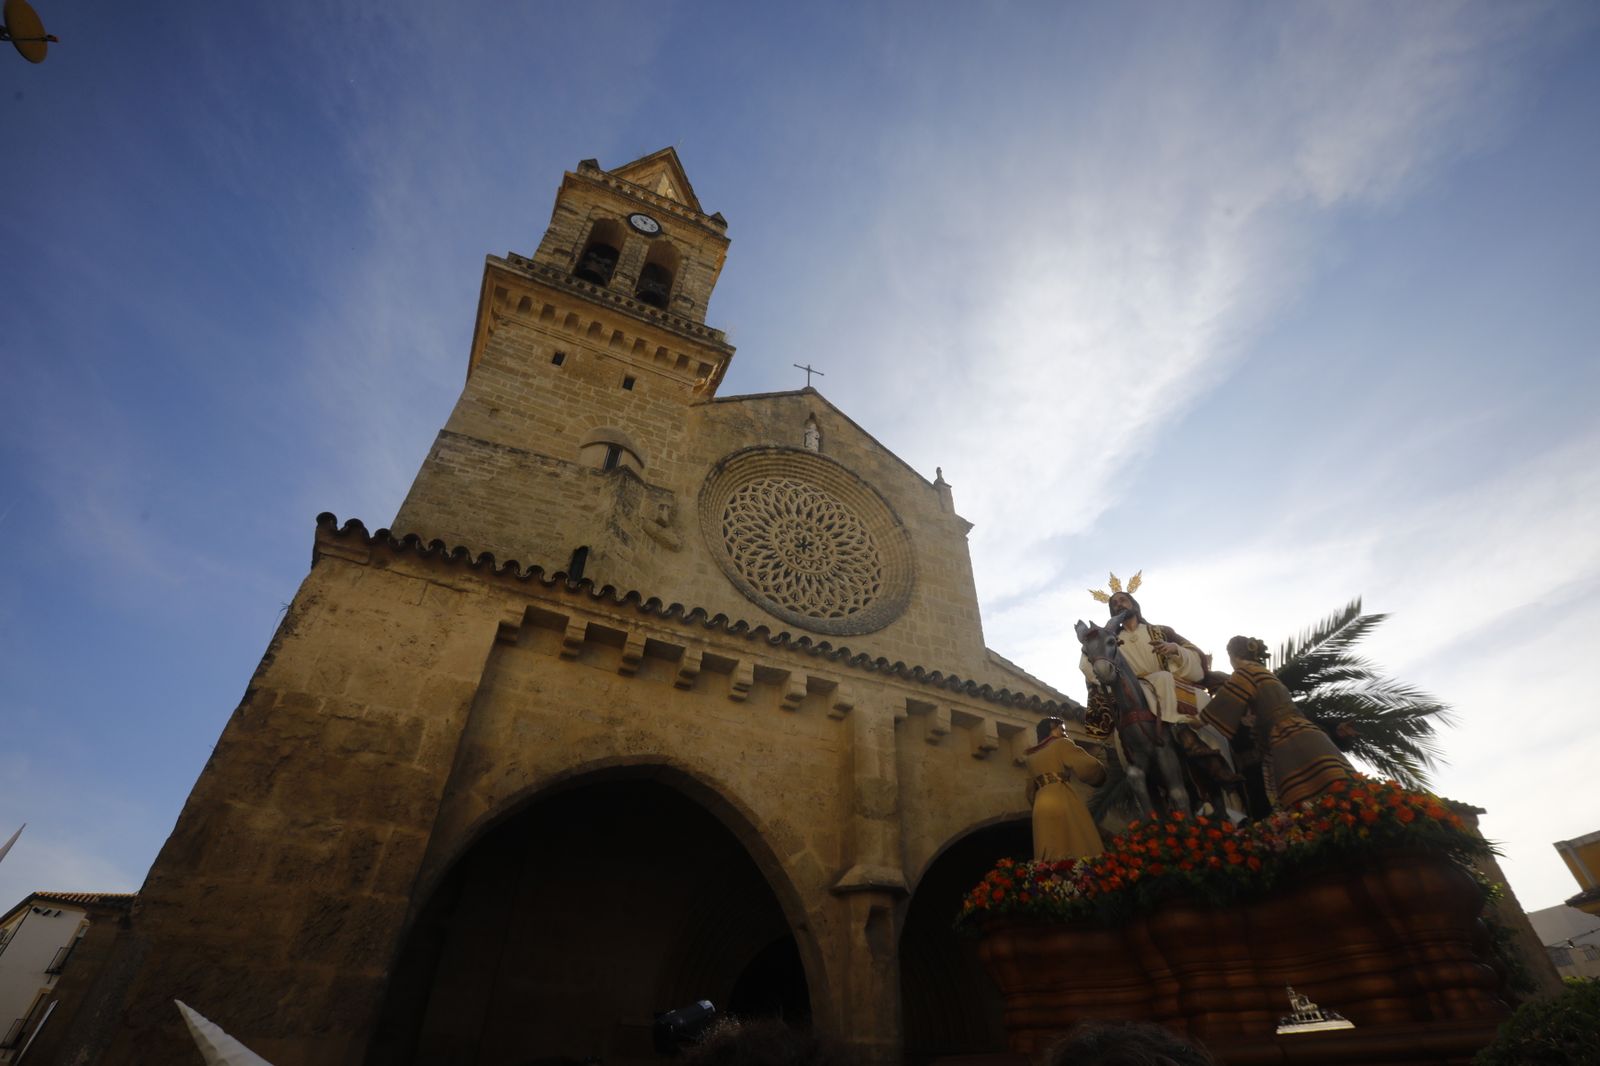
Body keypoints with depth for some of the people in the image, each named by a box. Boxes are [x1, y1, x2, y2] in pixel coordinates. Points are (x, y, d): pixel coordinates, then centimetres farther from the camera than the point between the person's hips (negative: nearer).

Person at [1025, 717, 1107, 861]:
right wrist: (1100, 768, 14)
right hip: (1063, 800, -6)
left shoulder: (1032, 757, 23)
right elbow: (1087, 767, -5)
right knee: (1079, 848, -9)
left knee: (1051, 858, 3)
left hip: (1040, 806, 6)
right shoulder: (1061, 744, 5)